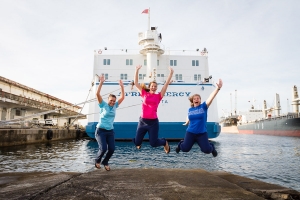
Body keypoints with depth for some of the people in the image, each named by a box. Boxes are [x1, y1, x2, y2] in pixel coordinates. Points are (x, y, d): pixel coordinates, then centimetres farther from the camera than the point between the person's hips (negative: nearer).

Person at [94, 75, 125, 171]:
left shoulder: (115, 106, 5)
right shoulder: (103, 105, -5)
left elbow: (122, 97, 5)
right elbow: (97, 94, -17)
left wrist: (122, 86, -1)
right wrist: (101, 82, -21)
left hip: (110, 131, 4)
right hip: (101, 130, -4)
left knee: (112, 149, -3)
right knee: (103, 148, -14)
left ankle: (105, 162, 26)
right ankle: (97, 160, 18)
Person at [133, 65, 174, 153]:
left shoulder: (158, 96, 2)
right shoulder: (144, 94, 4)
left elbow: (166, 84, -1)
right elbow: (136, 82, 2)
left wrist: (171, 73, -3)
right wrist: (137, 70, -3)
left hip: (153, 122, -1)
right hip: (142, 121, 1)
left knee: (153, 143, 3)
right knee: (137, 142, 6)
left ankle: (164, 142, 37)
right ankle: (139, 142, 45)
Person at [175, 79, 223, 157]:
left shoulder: (203, 106, -6)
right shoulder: (190, 109, 4)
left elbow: (211, 97, -19)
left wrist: (218, 88, -30)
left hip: (202, 133, -2)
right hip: (190, 133, 2)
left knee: (206, 150, -8)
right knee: (185, 149, 0)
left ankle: (211, 146, 30)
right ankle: (181, 144, 38)